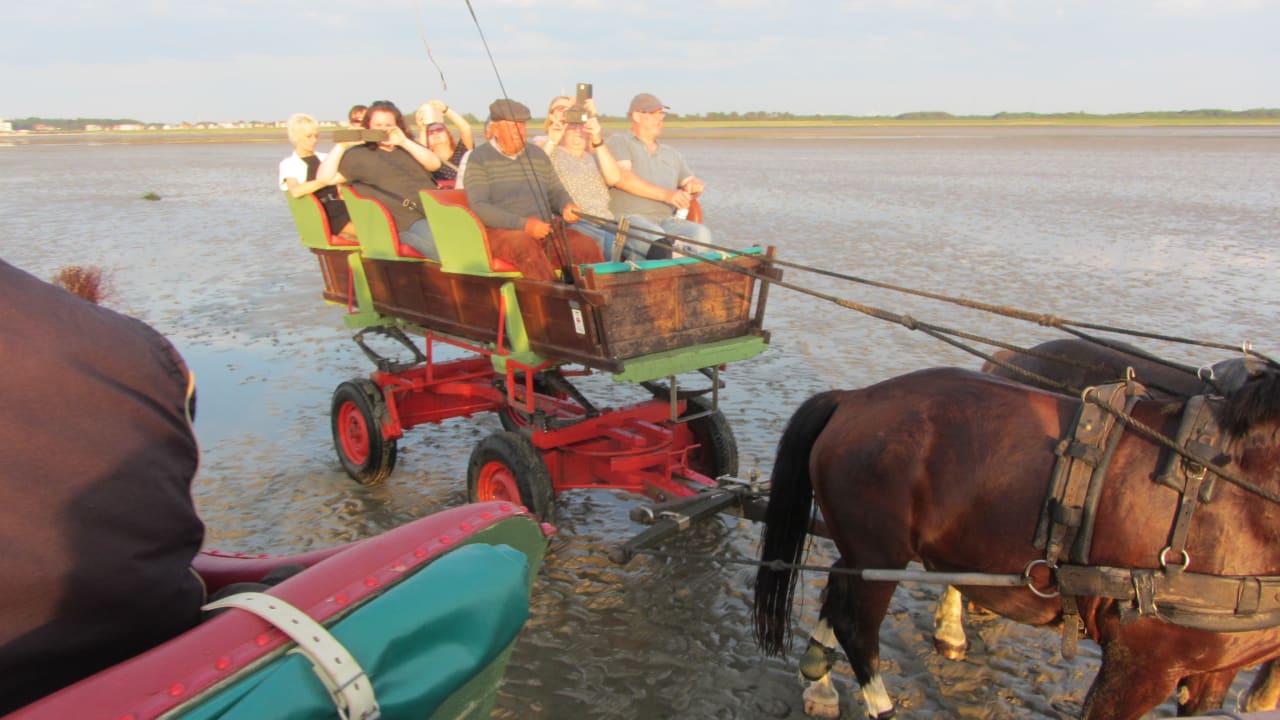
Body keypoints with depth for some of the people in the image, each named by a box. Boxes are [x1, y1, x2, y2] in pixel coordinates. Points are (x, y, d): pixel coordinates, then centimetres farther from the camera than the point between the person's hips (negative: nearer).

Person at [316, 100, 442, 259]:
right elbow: (324, 178, 4)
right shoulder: (359, 155, 14)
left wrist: (405, 142, -2)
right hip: (408, 222, -5)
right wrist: (341, 146, -1)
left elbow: (435, 164, 7)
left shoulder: (408, 148, 26)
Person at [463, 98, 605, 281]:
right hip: (500, 232, -4)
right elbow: (478, 206, -8)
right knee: (526, 246, -40)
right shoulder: (479, 158, 3)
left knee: (587, 246, -23)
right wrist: (523, 224, -20)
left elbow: (555, 191, 29)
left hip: (543, 230, 5)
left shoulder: (537, 154, 19)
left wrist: (566, 206, 2)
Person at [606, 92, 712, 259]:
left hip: (667, 221, 5)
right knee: (656, 237, -39)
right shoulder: (618, 142, 9)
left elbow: (690, 181, 30)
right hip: (629, 218, -5)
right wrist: (666, 194, -19)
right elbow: (622, 178, -8)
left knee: (701, 233, -27)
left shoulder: (672, 154, 30)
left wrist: (694, 186, 1)